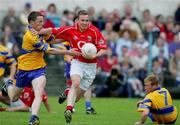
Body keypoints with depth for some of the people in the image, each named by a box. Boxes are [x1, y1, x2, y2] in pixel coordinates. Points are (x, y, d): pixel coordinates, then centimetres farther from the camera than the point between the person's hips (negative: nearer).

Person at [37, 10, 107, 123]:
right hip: (77, 62, -1)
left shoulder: (94, 31, -13)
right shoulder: (70, 30, -8)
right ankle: (69, 109, -33)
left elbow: (103, 49, -12)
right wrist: (37, 32, -11)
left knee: (80, 93, 4)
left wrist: (94, 56, -29)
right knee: (76, 83, -27)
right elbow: (52, 31, -1)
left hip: (90, 65, 1)